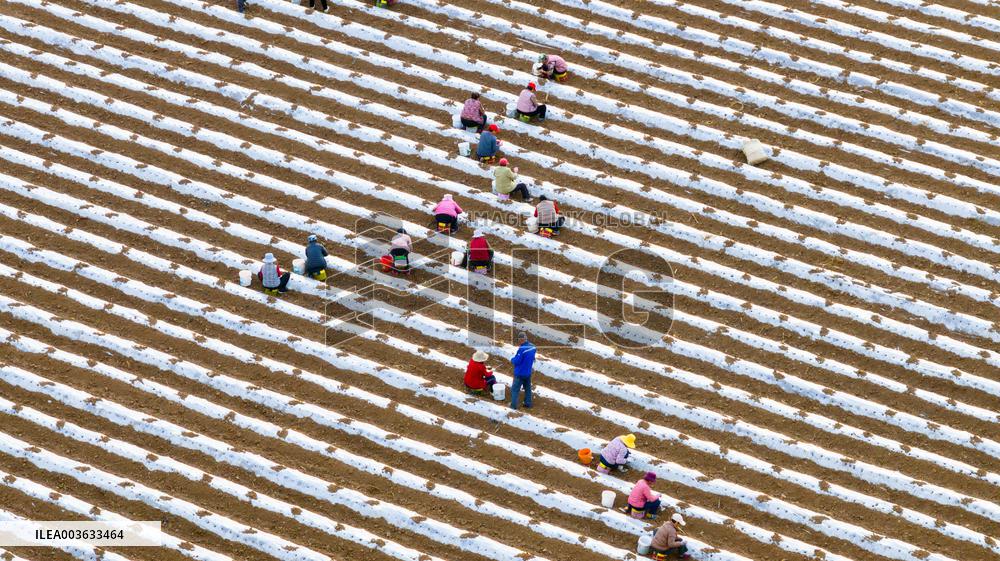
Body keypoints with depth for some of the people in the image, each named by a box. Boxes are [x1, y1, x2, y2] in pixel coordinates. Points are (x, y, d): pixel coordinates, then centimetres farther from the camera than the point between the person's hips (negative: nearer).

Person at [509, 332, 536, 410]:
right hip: (528, 373, 7)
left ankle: (513, 405, 4)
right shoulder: (532, 347, -2)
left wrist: (512, 359, -1)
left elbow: (516, 361, -23)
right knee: (528, 388, 20)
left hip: (520, 373, -7)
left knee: (515, 389, 4)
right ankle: (528, 403, 26)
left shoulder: (522, 349, -27)